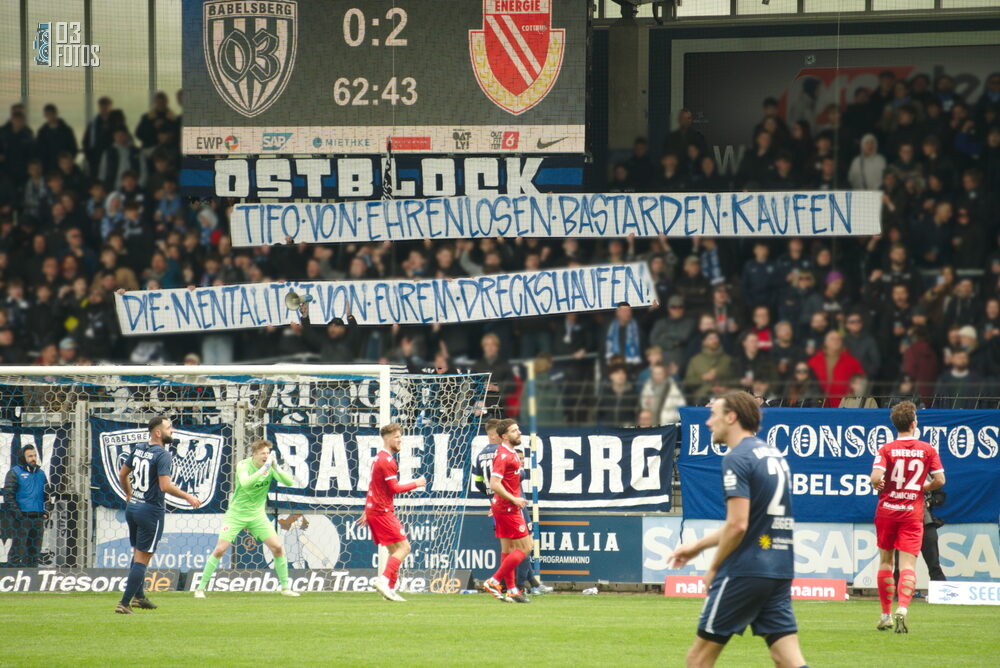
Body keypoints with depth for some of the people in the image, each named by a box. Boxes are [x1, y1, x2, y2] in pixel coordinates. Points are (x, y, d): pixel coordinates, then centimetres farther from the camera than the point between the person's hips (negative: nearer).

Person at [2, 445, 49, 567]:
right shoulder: (15, 472, -1)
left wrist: (46, 511, 11)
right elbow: (8, 494, -7)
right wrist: (16, 512, -15)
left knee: (35, 552, 8)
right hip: (22, 517, -6)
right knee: (18, 551, -8)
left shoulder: (40, 473, 17)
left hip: (38, 518, 6)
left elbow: (47, 495, 24)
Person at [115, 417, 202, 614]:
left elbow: (122, 474, 17)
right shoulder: (162, 455, -17)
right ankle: (124, 603, -8)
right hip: (151, 511, -8)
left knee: (138, 553, 23)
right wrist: (188, 497, -12)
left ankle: (138, 597, 34)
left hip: (132, 507, 8)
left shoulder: (138, 448, 7)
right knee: (142, 559, -4)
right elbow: (165, 486, -24)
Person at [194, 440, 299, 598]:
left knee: (277, 548, -6)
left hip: (257, 514, 3)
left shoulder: (270, 466, -6)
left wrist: (276, 468, -32)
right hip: (236, 514, -3)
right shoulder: (243, 465, -16)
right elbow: (245, 483, -36)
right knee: (220, 550, -9)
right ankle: (200, 588, 1)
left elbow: (289, 482, -16)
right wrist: (264, 469, -43)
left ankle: (285, 588, 8)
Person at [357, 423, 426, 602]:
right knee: (404, 547, -11)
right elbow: (394, 488, -17)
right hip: (383, 512, -10)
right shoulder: (387, 460, -14)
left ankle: (390, 589, 6)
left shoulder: (379, 458, 19)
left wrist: (367, 512, 31)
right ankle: (384, 580, -21)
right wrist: (416, 483, -4)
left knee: (395, 550, 10)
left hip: (373, 511, 10)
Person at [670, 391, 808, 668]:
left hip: (744, 573, -8)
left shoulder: (737, 459, -11)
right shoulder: (774, 455, 17)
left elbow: (738, 525, -18)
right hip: (780, 570, 8)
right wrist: (698, 546, 32)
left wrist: (714, 568, -4)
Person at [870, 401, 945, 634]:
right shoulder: (927, 449, -2)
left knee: (885, 560, 14)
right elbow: (939, 480, -2)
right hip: (913, 513, 0)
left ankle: (886, 614, 18)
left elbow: (876, 477, -18)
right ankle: (903, 608, -27)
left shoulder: (886, 449, -6)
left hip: (887, 510, 0)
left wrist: (877, 486, 5)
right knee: (908, 564, -4)